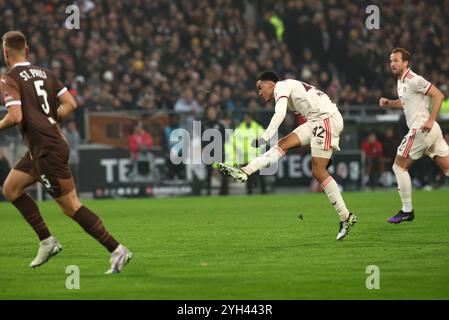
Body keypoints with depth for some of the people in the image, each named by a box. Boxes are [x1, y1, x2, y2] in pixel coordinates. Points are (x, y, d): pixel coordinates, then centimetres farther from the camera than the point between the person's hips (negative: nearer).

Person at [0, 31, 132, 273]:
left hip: (47, 151, -9)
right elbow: (70, 104, 6)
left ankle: (116, 250, -8)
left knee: (71, 206, -6)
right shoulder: (45, 74, 12)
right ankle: (46, 240, 16)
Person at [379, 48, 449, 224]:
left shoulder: (413, 80, -14)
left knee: (399, 166, 1)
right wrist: (388, 103, 13)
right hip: (432, 131, 9)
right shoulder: (401, 81, 15)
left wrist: (430, 120, -23)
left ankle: (407, 211, 6)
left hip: (421, 130, -9)